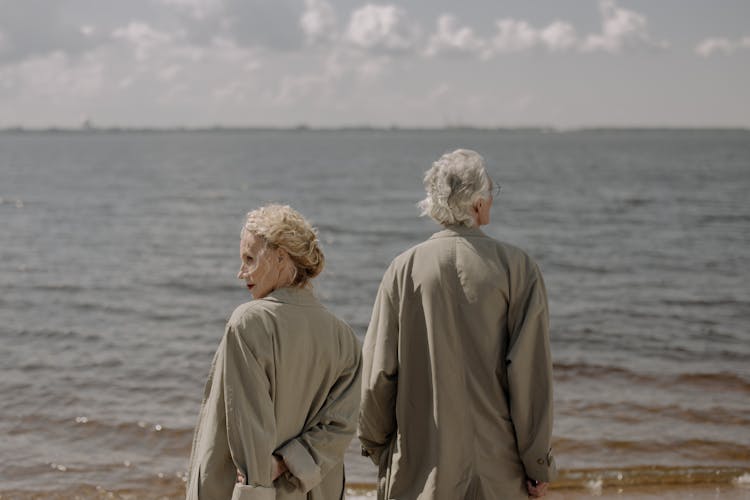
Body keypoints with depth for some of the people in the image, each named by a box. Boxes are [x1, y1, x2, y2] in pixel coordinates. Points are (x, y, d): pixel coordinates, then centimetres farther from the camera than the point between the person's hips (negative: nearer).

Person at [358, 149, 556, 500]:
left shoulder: (405, 269, -2)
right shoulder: (515, 268, -5)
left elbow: (377, 371, -1)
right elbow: (531, 370, -8)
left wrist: (375, 444, 14)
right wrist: (538, 463, -1)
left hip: (417, 469, 1)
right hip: (498, 471, -1)